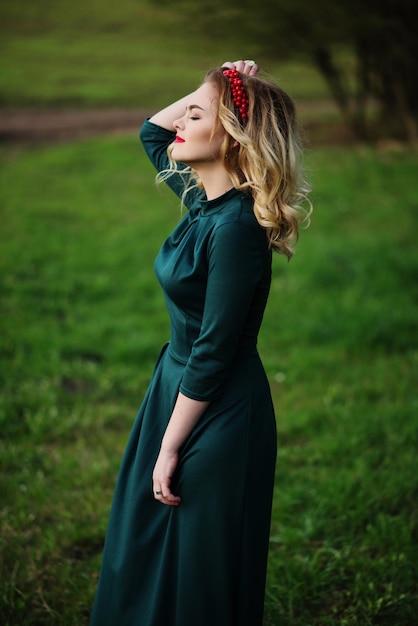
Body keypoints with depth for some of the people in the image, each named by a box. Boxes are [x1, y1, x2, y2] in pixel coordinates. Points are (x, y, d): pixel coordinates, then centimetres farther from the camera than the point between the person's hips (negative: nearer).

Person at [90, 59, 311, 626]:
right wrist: (215, 90, 5)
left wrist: (170, 447, -16)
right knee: (143, 563, 22)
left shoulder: (235, 226, -24)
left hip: (217, 413, -9)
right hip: (179, 385, 9)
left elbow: (213, 351, -23)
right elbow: (152, 131, 20)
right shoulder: (203, 199, 1)